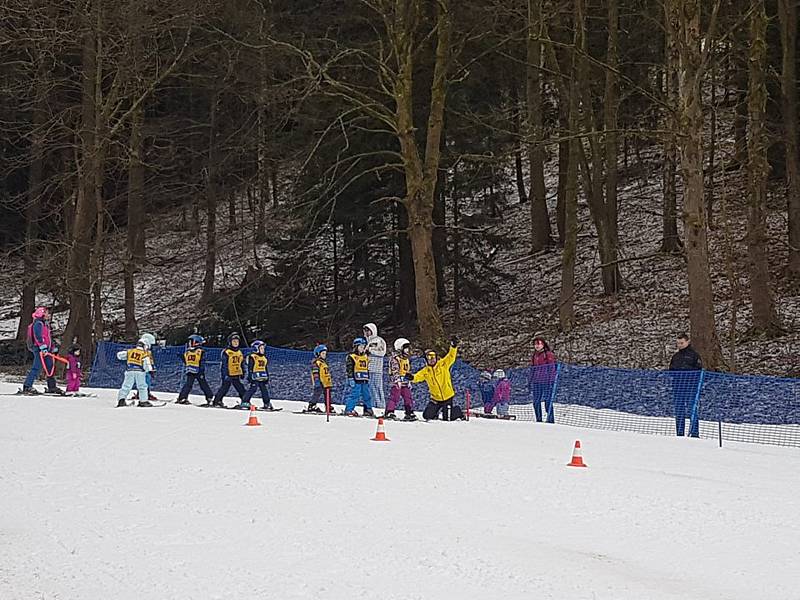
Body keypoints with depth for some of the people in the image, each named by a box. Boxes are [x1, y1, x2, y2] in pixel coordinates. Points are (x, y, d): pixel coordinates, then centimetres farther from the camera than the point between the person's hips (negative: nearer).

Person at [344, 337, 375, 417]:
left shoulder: (365, 357, 19)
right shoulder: (351, 357, -3)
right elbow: (349, 369, -8)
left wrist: (368, 379, 22)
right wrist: (351, 379, -15)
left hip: (364, 380, 7)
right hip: (356, 380, -7)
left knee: (367, 395, 9)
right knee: (354, 395, -11)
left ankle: (368, 410, 17)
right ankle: (349, 410, -9)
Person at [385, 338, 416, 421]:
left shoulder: (406, 359, 19)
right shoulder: (395, 358, -9)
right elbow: (395, 370, -20)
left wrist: (409, 382, 26)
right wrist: (397, 380, -31)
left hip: (405, 382, 8)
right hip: (396, 381, -8)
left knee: (408, 398, 8)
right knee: (395, 397, -15)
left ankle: (409, 413, 15)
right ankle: (389, 412, -15)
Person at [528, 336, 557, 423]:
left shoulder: (549, 354, 0)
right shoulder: (534, 356, 18)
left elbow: (551, 368, -6)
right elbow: (531, 371, 21)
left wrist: (550, 381, -14)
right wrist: (529, 383, 17)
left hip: (546, 382, -6)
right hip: (536, 382, 6)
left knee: (548, 401, -9)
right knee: (536, 401, 2)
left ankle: (551, 420, -8)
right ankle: (539, 421, 7)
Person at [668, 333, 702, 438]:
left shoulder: (694, 355, 1)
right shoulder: (675, 357, 18)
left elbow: (699, 371, -3)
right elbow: (671, 372, 24)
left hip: (691, 388, -5)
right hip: (678, 388, 6)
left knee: (692, 410, -7)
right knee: (679, 412, 6)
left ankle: (694, 433, -5)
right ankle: (679, 434, 10)